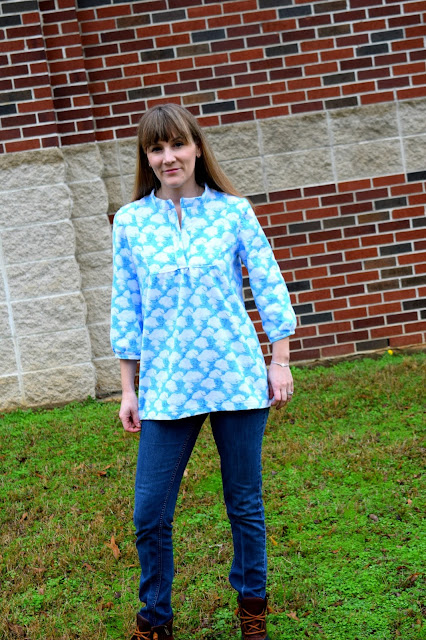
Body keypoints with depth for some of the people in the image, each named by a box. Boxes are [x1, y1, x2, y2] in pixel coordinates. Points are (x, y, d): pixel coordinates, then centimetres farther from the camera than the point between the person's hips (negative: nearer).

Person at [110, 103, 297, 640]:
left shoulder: (234, 211, 1)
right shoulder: (130, 222, 2)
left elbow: (268, 286, 4)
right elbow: (125, 308, 5)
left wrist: (280, 363, 2)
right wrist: (128, 390, 5)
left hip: (238, 378, 0)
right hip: (167, 388, 1)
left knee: (245, 503, 10)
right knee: (149, 514, 2)